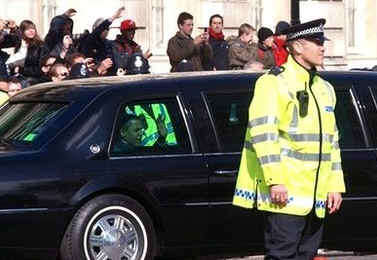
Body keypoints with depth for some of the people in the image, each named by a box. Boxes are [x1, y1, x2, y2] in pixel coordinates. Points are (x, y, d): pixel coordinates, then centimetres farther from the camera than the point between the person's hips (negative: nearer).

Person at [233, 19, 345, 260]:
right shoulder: (274, 82, -7)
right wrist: (275, 181, -22)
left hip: (315, 194, 8)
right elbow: (263, 132, -16)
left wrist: (335, 185, 15)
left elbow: (332, 140, 23)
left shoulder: (324, 88, 19)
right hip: (285, 192, -8)